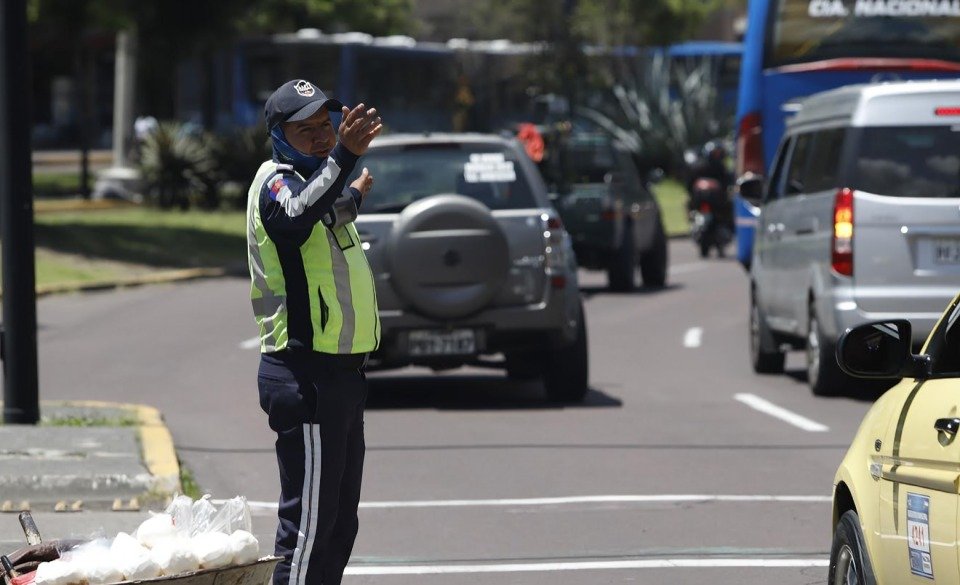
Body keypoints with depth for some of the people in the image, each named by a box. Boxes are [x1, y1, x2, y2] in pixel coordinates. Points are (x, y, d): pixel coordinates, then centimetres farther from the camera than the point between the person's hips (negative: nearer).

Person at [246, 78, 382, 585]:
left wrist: (351, 198, 51)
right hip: (307, 376, -10)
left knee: (339, 524, 15)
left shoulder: (315, 181, 19)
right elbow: (296, 219, -38)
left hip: (339, 372, 10)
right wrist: (344, 156, -49)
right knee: (308, 524, -13)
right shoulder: (277, 181, -12)